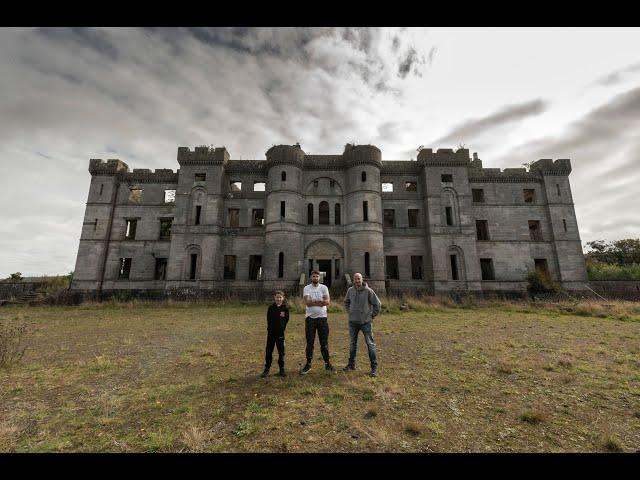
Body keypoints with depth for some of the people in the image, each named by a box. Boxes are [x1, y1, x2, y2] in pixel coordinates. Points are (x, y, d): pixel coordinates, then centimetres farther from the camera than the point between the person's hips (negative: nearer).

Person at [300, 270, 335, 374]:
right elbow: (307, 302, -16)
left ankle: (327, 363, 23)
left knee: (324, 342, 9)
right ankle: (308, 364, 23)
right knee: (309, 343, 9)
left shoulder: (324, 287, 0)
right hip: (310, 318, 0)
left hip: (322, 318, 0)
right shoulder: (306, 288, -2)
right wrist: (320, 301, -16)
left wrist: (313, 301, -18)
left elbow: (327, 302, -11)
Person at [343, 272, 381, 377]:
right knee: (353, 343, 16)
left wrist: (372, 316, -1)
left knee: (370, 344, 2)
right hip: (353, 321, 4)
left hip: (365, 322, -4)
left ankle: (374, 367, 13)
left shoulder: (368, 291, -13)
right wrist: (350, 312, 9)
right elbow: (346, 302, 17)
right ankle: (351, 364, 31)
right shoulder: (350, 290, -1)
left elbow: (377, 304, -6)